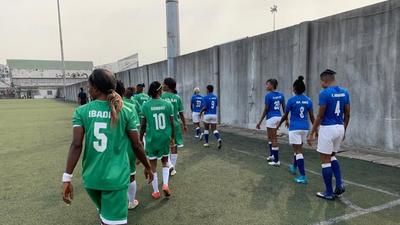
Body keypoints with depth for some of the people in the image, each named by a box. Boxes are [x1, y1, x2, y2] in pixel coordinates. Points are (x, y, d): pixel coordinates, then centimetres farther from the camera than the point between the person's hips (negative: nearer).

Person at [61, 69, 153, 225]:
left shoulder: (81, 112, -4)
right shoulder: (125, 112, -5)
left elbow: (76, 145, -12)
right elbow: (136, 146, -2)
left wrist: (67, 178, -10)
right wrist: (147, 167, 12)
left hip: (91, 177, 3)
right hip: (116, 178, -2)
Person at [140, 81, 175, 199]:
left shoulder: (146, 105, -8)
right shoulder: (168, 104, -6)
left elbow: (143, 125, -4)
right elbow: (172, 123, -1)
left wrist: (140, 140, 8)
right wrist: (172, 137, 12)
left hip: (151, 138, -1)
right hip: (165, 137, 1)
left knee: (153, 165, 12)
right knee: (165, 161, 23)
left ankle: (156, 192, 20)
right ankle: (165, 184, 7)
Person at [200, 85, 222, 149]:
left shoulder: (206, 97, -11)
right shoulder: (216, 97, 6)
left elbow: (205, 107, -16)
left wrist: (201, 112, 1)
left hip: (207, 115, -4)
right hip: (214, 115, 4)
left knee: (206, 129, 13)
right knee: (214, 129, 5)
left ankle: (206, 143, 20)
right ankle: (219, 139, -22)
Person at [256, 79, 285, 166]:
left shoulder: (268, 95, -13)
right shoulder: (281, 95, 6)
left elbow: (266, 110, -13)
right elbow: (284, 108, 8)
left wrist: (260, 122, -7)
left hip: (271, 118, -7)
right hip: (279, 117, 7)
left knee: (274, 139, 0)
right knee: (270, 137, 23)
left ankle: (276, 161, 6)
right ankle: (271, 155, 32)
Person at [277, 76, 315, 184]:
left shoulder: (291, 100, -10)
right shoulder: (308, 100, 2)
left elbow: (285, 115, -3)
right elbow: (312, 116, 4)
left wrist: (279, 125, 12)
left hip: (294, 128, -5)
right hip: (305, 128, 6)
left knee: (298, 151, -3)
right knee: (298, 148, 23)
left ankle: (303, 176, -5)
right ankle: (294, 167, 43)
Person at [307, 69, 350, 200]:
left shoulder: (324, 93, -14)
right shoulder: (344, 92, 7)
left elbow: (320, 116, -15)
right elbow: (347, 114, 11)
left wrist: (312, 133, -7)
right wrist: (344, 130, 22)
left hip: (328, 128, -7)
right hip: (340, 128, 8)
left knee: (325, 160, 4)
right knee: (332, 156, 25)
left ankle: (329, 193, 12)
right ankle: (339, 184, 12)